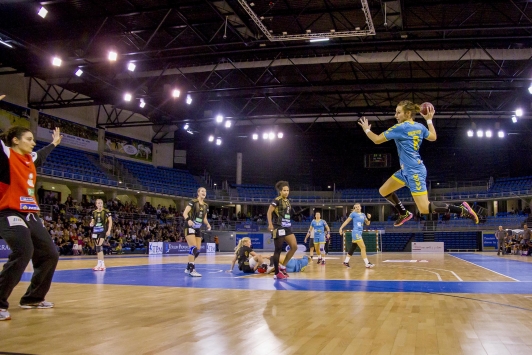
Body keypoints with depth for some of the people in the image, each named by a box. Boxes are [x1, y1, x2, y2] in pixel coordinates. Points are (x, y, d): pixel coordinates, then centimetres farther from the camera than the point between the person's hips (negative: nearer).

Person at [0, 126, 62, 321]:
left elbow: (42, 154, 40)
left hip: (31, 215, 9)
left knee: (50, 255, 7)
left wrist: (54, 143, 54)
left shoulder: (30, 158, 16)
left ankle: (32, 298, 25)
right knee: (23, 253, -28)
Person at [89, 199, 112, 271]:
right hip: (95, 231, 5)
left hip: (103, 230, -5)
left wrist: (109, 230, -12)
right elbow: (92, 222, 16)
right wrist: (91, 224, -9)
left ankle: (100, 264, -16)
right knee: (97, 247, 5)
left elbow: (110, 221, -3)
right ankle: (102, 264, 12)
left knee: (99, 246, -18)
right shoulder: (94, 212, 9)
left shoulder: (106, 211, -3)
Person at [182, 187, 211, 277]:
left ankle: (188, 268, 21)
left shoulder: (206, 205, 10)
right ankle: (192, 269, -14)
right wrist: (188, 220, -35)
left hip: (198, 229, 8)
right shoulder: (193, 202, -9)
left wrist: (207, 224, -2)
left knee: (198, 249, 7)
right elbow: (185, 213, -16)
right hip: (190, 227, -8)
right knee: (193, 248, -17)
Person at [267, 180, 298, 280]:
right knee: (278, 250, -3)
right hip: (279, 228, -8)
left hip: (287, 227, 8)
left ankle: (282, 266, 9)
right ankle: (277, 273, 6)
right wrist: (270, 224, -24)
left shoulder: (288, 201, 14)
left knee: (294, 246, -3)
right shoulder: (277, 200, -10)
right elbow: (269, 212, -15)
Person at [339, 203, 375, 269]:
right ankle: (367, 264, -15)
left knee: (352, 248, 13)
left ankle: (346, 261, 24)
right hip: (355, 232, -7)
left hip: (360, 233, 7)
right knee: (363, 247, -14)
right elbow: (347, 221, 1)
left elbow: (367, 223, 16)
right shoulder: (353, 214, -2)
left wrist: (369, 218, -4)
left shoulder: (363, 215, 15)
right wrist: (341, 228, -5)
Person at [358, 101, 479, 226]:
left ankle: (462, 209, -4)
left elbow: (377, 140, -12)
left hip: (414, 172, -10)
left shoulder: (400, 128, -17)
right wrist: (429, 120, 32)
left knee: (425, 208, -9)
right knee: (383, 191, 16)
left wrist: (367, 129, 7)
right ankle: (404, 214, 33)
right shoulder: (419, 127, 6)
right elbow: (433, 137, 25)